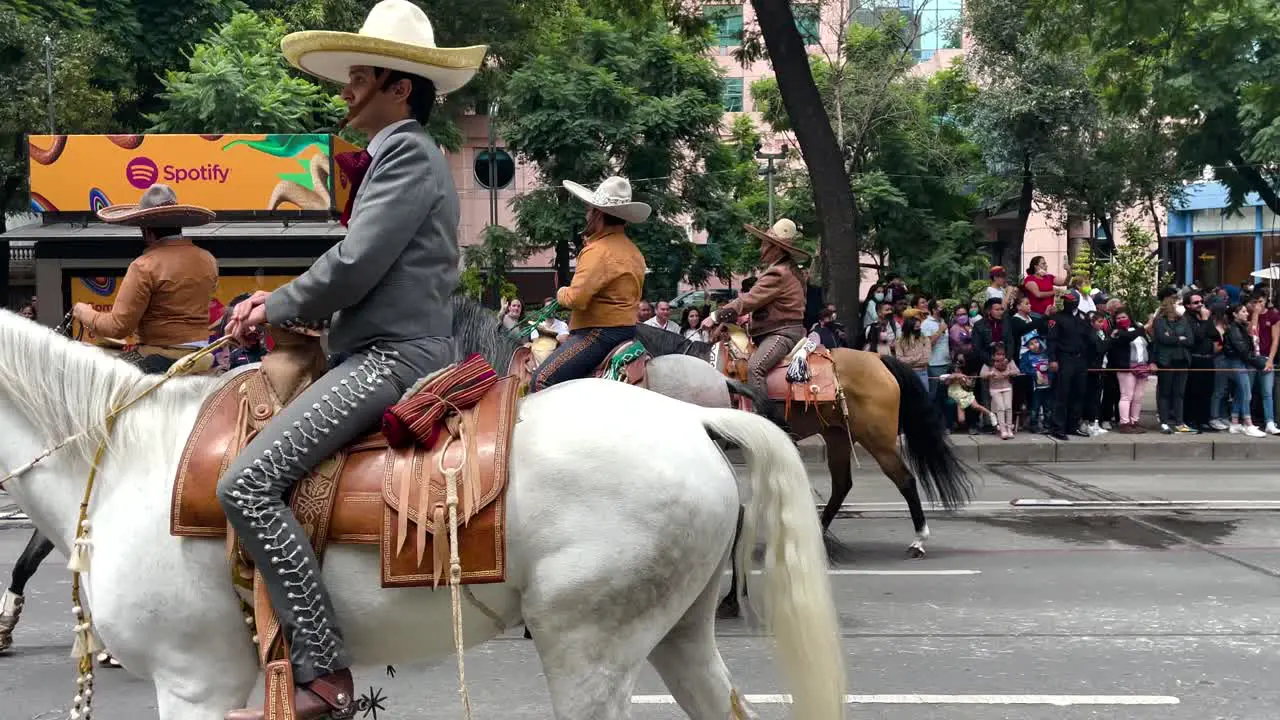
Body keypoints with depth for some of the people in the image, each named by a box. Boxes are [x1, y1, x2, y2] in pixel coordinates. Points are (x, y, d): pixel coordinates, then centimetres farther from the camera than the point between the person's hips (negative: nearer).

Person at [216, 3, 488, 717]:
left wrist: (278, 307, -2)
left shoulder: (406, 151, -9)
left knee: (248, 483, -21)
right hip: (387, 348, 11)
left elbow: (354, 267, -17)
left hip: (395, 356, -11)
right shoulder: (406, 153, 23)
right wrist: (287, 304, 10)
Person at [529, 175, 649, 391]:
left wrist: (562, 293, -1)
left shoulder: (598, 250, -17)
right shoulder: (633, 251, 14)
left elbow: (576, 298, -24)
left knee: (541, 380, -17)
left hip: (599, 333, -11)